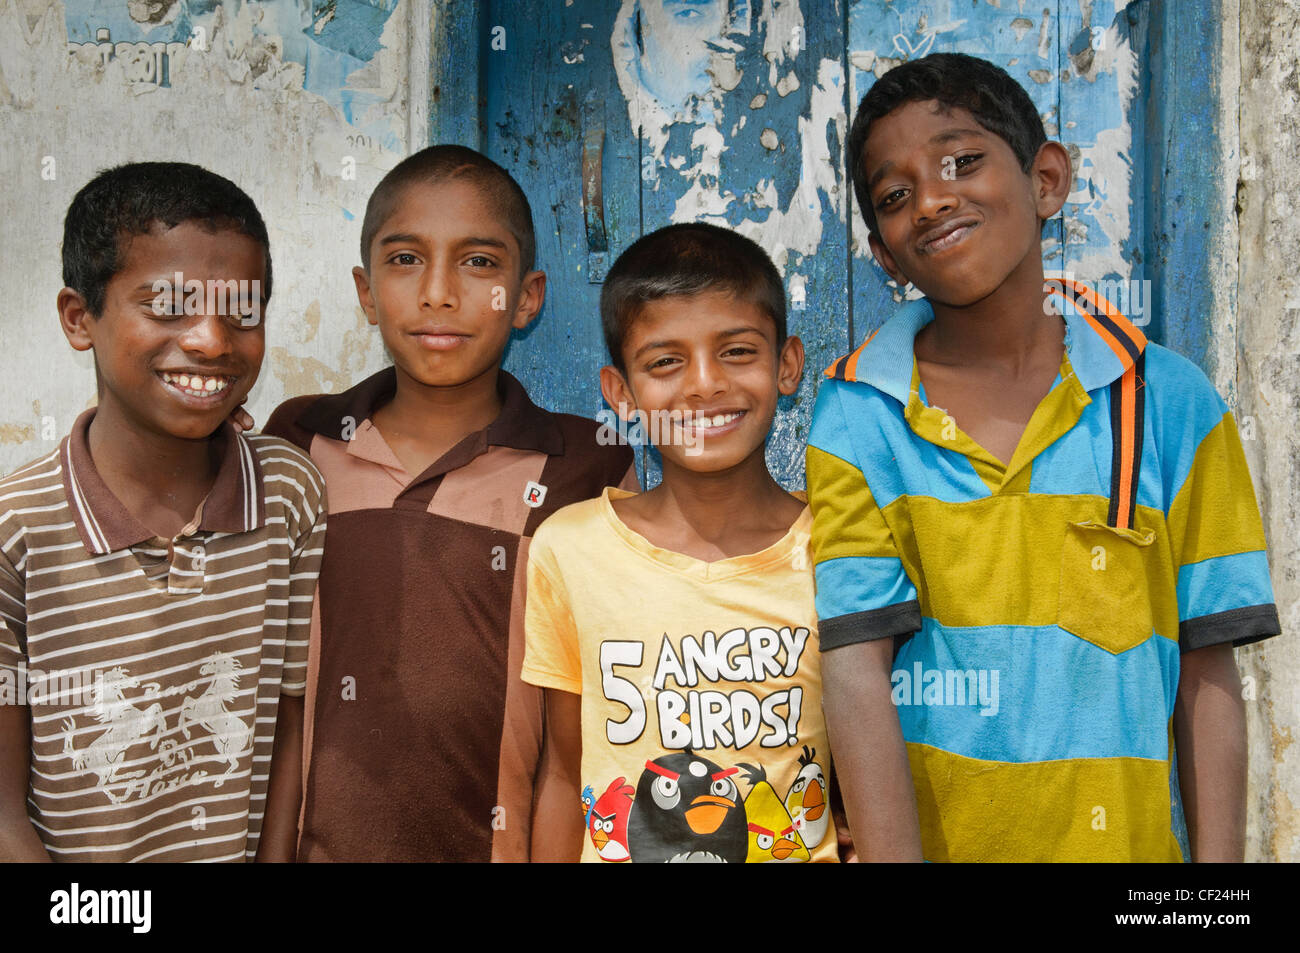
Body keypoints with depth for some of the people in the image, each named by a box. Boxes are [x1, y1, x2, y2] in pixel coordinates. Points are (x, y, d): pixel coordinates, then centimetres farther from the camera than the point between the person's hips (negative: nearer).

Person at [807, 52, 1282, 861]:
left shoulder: (1168, 405, -5)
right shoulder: (858, 421, -8)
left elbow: (1207, 677, -3)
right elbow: (855, 672, -13)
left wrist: (1219, 857, -7)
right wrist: (892, 854, -21)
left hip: (1129, 838, 1)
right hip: (924, 835, -1)